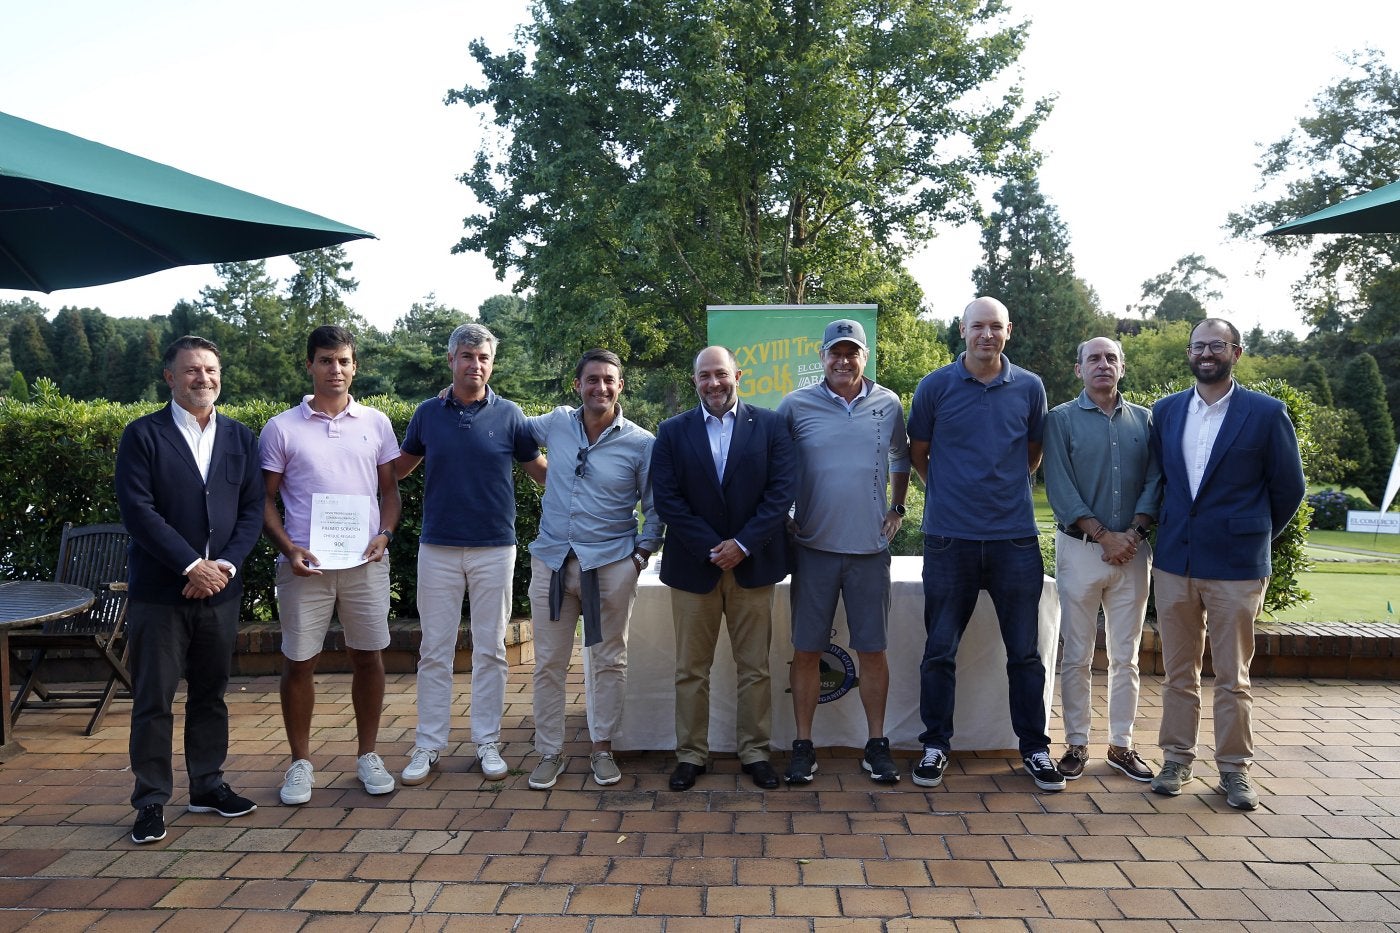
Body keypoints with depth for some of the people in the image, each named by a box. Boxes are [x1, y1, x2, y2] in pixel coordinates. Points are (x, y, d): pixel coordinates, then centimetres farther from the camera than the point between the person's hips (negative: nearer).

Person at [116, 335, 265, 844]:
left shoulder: (239, 437, 8)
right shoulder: (143, 435, -3)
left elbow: (252, 508, 5)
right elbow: (137, 509, -11)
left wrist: (226, 563, -10)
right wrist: (191, 565, -16)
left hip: (219, 587, 4)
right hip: (158, 589, -3)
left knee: (211, 694, 13)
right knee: (153, 700, 4)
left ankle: (208, 785, 26)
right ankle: (151, 801, 15)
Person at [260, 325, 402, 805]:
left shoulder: (376, 423, 6)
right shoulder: (281, 428, 1)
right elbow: (265, 499, 4)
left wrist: (384, 533, -6)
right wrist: (289, 549, -10)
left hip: (366, 562, 1)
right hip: (304, 563, -1)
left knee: (368, 657, 7)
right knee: (298, 663, 6)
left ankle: (367, 755, 22)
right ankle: (301, 762, 21)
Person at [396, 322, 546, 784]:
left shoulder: (509, 414, -1)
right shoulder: (427, 413, 3)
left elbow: (540, 470, 7)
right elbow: (399, 467, 15)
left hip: (494, 547, -1)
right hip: (438, 547, 1)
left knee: (490, 650, 7)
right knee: (434, 650, 6)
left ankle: (487, 742, 18)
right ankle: (428, 745, 16)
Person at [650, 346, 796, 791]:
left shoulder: (770, 425, 2)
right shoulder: (672, 432, 3)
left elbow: (782, 490, -5)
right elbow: (666, 498, -4)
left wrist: (743, 544, -13)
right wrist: (710, 548, -12)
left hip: (753, 564, 0)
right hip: (692, 565, 0)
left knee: (754, 668, 8)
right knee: (690, 670, 8)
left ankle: (755, 751, 22)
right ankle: (690, 754, 20)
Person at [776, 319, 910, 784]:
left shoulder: (888, 405, 4)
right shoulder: (796, 405, -2)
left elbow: (901, 459, 21)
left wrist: (898, 507, 13)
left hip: (870, 548, 1)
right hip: (813, 547, -1)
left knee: (872, 650, 7)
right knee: (806, 650, 4)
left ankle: (877, 745, 21)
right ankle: (803, 746, 16)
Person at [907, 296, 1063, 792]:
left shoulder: (1029, 387, 4)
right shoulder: (935, 386, -1)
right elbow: (917, 452, 10)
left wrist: (1006, 489, 13)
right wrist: (949, 492, 10)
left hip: (1015, 537, 1)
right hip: (950, 538, -1)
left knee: (1025, 652, 9)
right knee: (940, 650, 6)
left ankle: (1034, 747, 23)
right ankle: (935, 745, 21)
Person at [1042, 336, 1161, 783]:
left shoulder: (1144, 420, 10)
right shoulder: (1061, 419, 1)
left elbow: (1154, 481, 5)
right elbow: (1059, 487, -7)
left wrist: (1134, 532, -10)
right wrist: (1103, 536, -13)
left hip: (1133, 551, 3)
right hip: (1080, 548, -2)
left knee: (1125, 657, 9)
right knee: (1077, 657, 3)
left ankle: (1121, 744, 20)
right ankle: (1077, 744, 13)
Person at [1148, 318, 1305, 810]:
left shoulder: (1266, 413, -3)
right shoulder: (1165, 411, 8)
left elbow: (1288, 488, 3)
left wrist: (1255, 537, 10)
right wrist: (1173, 529, 13)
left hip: (1235, 566, -3)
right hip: (1174, 562, 3)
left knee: (1233, 677, 4)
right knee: (1178, 672, 11)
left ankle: (1234, 769, 17)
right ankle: (1177, 759, 21)